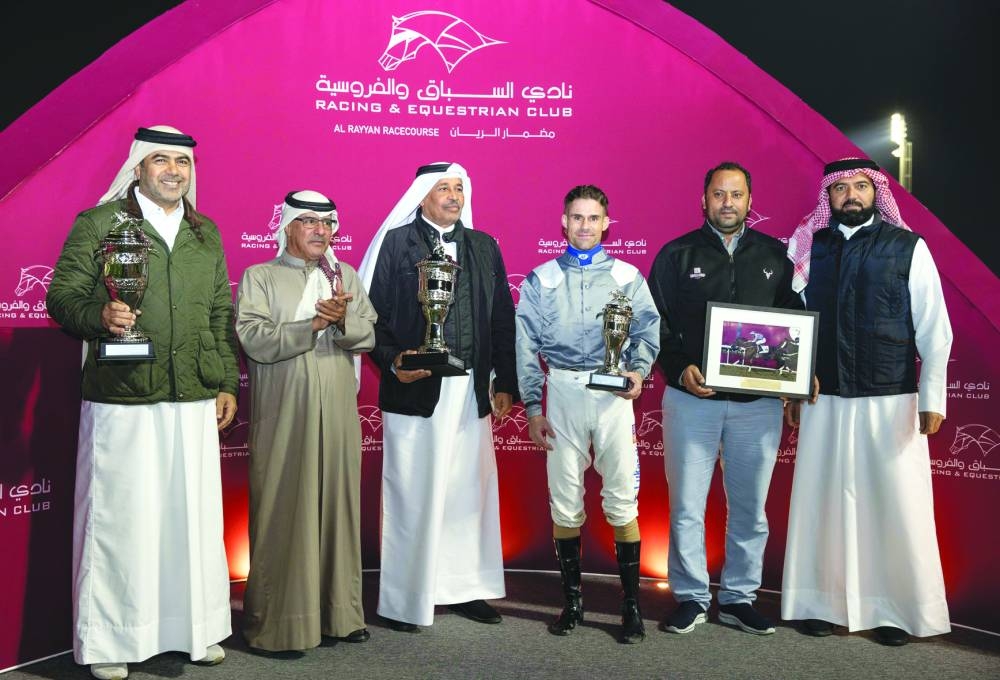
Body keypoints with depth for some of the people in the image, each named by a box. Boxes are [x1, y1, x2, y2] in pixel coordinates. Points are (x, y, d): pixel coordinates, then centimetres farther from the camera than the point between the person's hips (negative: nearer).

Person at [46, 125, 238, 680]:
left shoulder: (206, 233, 15)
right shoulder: (97, 223, 2)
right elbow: (61, 296, 0)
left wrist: (228, 384, 12)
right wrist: (99, 315, -21)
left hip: (195, 402, 4)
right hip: (121, 401, -4)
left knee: (195, 514, 8)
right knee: (120, 517, 2)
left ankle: (196, 627, 23)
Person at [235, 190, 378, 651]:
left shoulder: (346, 276, 15)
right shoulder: (260, 277, 3)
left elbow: (369, 335, 5)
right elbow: (252, 338, -12)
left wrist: (343, 320, -16)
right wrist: (315, 324, -17)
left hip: (338, 414, 4)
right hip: (283, 417, -4)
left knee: (338, 508, 8)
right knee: (283, 514, -1)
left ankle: (340, 613, 19)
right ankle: (277, 623, 9)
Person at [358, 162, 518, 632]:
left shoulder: (484, 246, 12)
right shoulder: (395, 243, 0)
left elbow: (501, 318, 11)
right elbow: (375, 313, -3)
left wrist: (505, 382, 7)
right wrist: (392, 361, -17)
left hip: (472, 390, 4)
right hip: (415, 388, -4)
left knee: (469, 491, 10)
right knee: (412, 495, 3)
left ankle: (465, 588, 24)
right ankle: (403, 601, 15)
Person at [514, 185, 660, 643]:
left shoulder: (627, 276, 9)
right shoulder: (541, 279, 9)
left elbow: (648, 330, 4)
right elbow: (527, 345, 7)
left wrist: (639, 371, -16)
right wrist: (533, 407, 1)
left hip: (613, 393, -1)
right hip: (562, 392, 1)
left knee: (622, 500, -1)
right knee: (564, 501, 5)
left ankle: (632, 604, 10)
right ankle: (572, 601, 19)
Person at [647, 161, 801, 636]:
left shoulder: (775, 256, 10)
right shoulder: (677, 254, 4)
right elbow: (655, 323, 0)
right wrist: (679, 369, -15)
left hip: (758, 402, 2)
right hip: (691, 399, -2)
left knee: (750, 508, 10)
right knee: (687, 507, 3)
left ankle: (739, 598, 24)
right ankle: (691, 597, 18)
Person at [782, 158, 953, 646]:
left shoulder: (907, 247, 0)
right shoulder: (807, 248, 5)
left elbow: (934, 330, -2)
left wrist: (932, 398, -6)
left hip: (891, 401, -2)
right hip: (824, 400, 2)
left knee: (896, 505, 3)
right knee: (822, 501, 7)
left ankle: (896, 610, 18)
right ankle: (823, 602, 20)